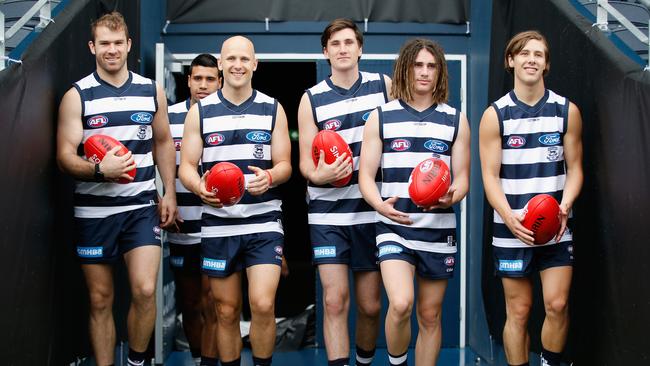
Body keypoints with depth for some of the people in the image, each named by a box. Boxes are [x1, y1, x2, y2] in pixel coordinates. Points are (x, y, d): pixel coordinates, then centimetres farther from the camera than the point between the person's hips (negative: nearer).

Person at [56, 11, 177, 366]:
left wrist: (169, 193, 11)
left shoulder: (152, 91, 7)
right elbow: (65, 156, -7)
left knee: (145, 290, -12)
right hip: (93, 211, -1)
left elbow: (163, 142, 17)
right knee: (100, 300, 6)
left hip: (142, 207, 1)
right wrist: (99, 169, -26)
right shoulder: (77, 96, -2)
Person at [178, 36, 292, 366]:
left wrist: (270, 177, -20)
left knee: (263, 305, -14)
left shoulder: (272, 109, 5)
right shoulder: (200, 111, 5)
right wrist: (199, 187, -20)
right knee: (226, 311, 8)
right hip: (218, 224, 1)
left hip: (263, 221, -1)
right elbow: (186, 166, 3)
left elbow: (284, 165, 4)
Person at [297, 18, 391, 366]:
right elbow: (305, 160, 1)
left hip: (372, 211, 1)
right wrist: (319, 175, -21)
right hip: (328, 213, -1)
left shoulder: (384, 86, 4)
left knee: (370, 305, 8)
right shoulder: (312, 99, 2)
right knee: (335, 301, -10)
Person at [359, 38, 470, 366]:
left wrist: (451, 197, -17)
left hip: (439, 230, 2)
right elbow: (366, 176, 1)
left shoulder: (456, 120, 8)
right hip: (395, 228, -2)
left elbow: (462, 178, 6)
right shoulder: (381, 117, 4)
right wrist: (381, 205, -20)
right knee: (400, 305, -20)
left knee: (430, 316, 9)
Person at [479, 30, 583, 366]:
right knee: (518, 311, 4)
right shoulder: (495, 115, -1)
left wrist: (564, 206, -12)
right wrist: (509, 217, -19)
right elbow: (490, 175, -4)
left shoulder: (567, 111, 4)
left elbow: (574, 168, 6)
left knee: (557, 304, -5)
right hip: (511, 228, -1)